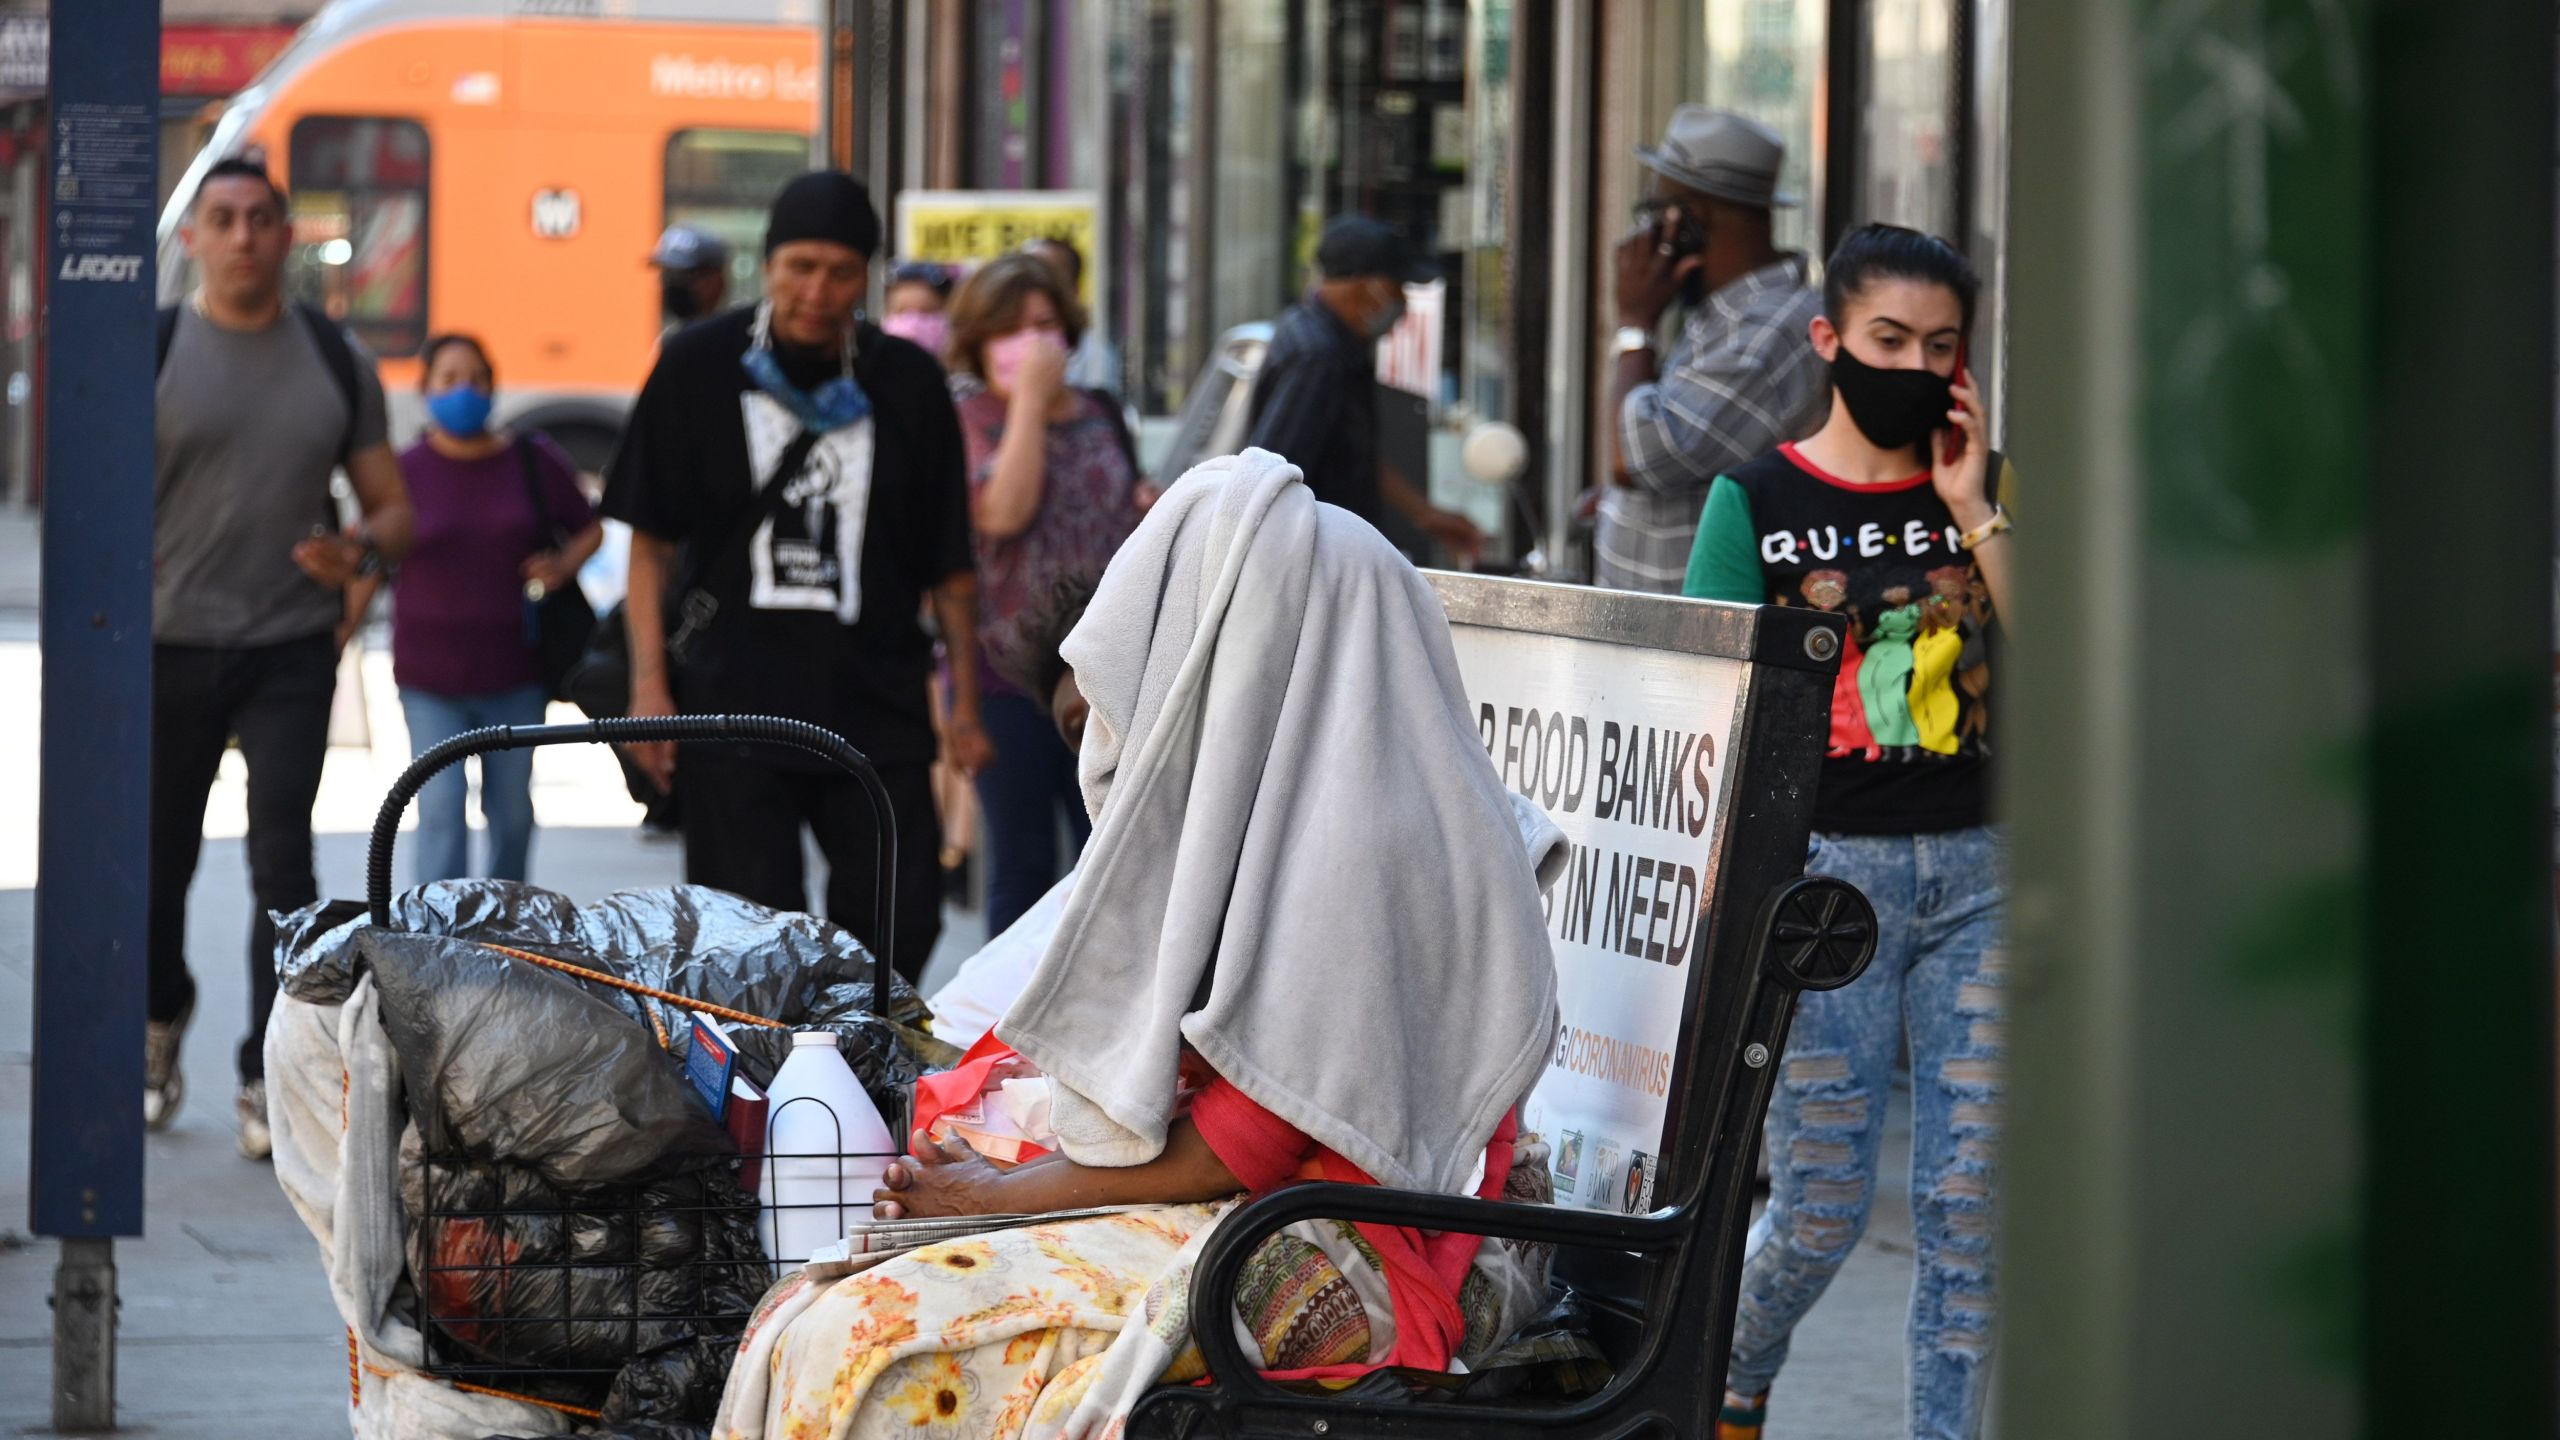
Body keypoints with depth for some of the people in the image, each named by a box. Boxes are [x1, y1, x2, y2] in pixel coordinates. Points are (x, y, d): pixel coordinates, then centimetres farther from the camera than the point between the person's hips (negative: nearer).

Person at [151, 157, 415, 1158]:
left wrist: (362, 551, -11)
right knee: (157, 858, 7)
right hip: (168, 644, -1)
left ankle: (268, 1077, -8)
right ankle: (160, 1020, 34)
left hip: (290, 650, 1)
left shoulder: (336, 359, 8)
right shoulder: (150, 350, 0)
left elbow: (392, 506, 13)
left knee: (283, 861, -10)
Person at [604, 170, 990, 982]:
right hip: (733, 694, -2)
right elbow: (650, 542, 4)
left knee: (898, 920, -2)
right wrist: (650, 686, -4)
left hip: (875, 698, 2)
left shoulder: (907, 384, 5)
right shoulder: (700, 369, 1)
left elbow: (949, 565, 10)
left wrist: (965, 704, 7)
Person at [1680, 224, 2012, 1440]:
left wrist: (1972, 512, -7)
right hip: (1827, 871, -2)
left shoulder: (1989, 488, 9)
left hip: (1979, 874, 3)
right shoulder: (1758, 504, 1)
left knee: (1968, 1203, -2)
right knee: (1820, 1209, -2)